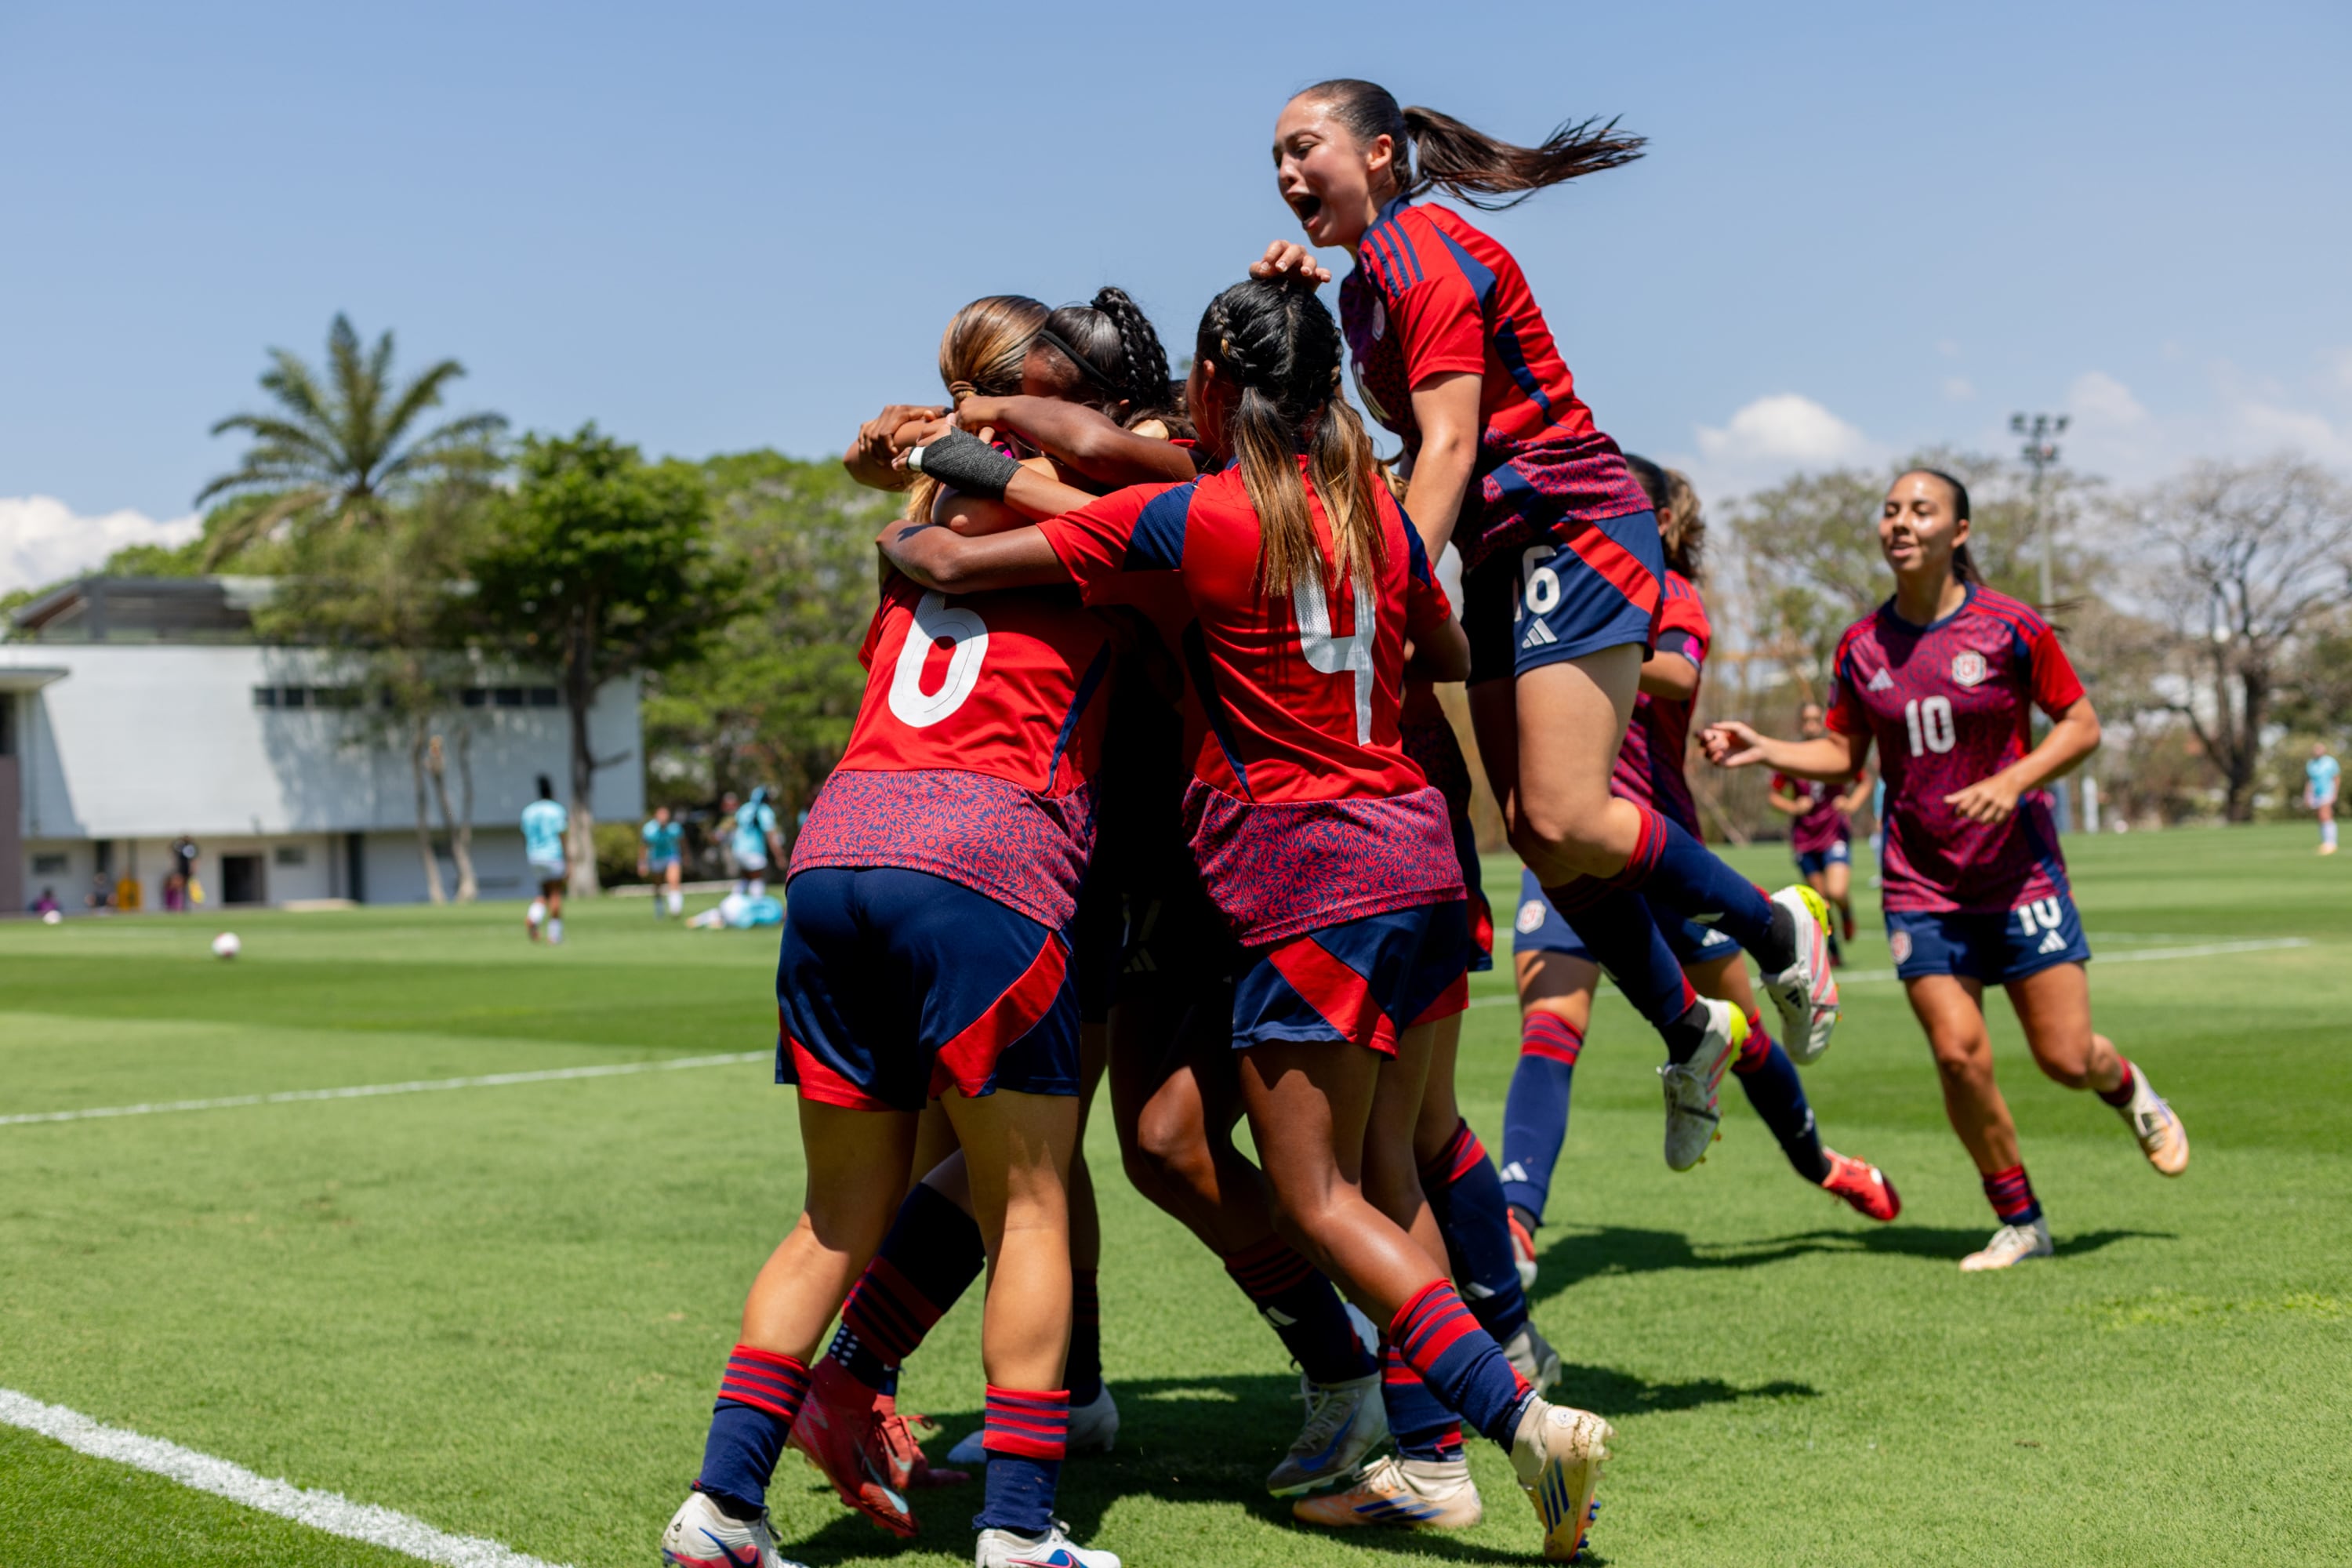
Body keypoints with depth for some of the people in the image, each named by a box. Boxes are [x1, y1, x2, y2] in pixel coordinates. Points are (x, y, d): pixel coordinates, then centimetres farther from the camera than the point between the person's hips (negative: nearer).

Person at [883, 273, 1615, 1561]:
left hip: (1309, 873, -7)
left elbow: (952, 566, -7)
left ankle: (1527, 1419, -14)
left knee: (1318, 1197, -1)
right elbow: (1450, 661, 24)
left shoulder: (1185, 520, -9)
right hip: (1417, 846, 7)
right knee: (1384, 1173, 15)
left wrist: (899, 537, 15)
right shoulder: (1375, 511, 7)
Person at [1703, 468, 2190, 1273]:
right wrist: (1761, 750, -5)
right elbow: (1842, 755, 11)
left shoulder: (2009, 627, -7)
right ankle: (2020, 1221, 11)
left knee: (2066, 1058, -2)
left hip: (2020, 873, -2)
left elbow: (2081, 724, -2)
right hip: (1921, 884, 2)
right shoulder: (1861, 646, 2)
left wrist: (2013, 781, -17)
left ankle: (2126, 1088, 37)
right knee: (1960, 1055, -10)